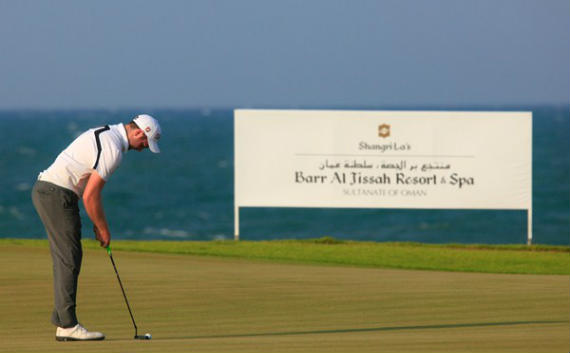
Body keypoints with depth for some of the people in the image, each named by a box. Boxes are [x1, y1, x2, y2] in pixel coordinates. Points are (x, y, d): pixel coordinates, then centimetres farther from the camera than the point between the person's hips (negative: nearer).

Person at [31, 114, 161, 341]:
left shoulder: (105, 135, 17)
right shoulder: (113, 149, -16)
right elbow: (90, 195, -17)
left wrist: (97, 223, 20)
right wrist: (103, 229, -4)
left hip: (45, 191, 10)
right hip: (58, 194, -10)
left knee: (66, 259, 11)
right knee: (69, 259, -8)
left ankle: (62, 322, 11)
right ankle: (68, 325, -8)